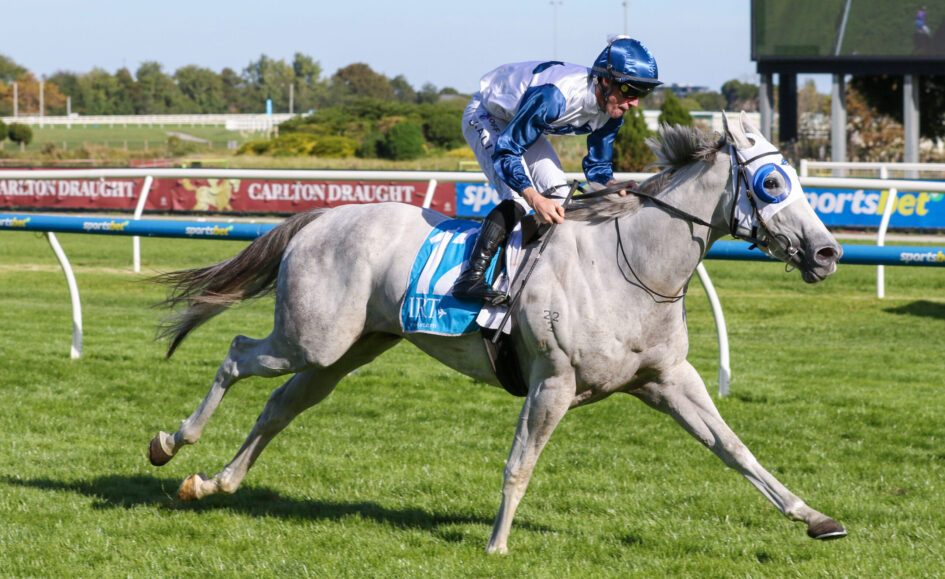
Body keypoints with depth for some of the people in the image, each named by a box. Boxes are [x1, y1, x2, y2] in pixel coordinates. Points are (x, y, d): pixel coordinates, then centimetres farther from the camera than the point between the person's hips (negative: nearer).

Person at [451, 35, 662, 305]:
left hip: (523, 122, 8)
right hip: (486, 116, -8)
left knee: (558, 197, -4)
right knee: (518, 200, -24)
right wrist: (535, 199, -50)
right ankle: (470, 279, -28)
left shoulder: (612, 113, -17)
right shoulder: (554, 96, -42)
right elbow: (505, 151, -38)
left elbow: (597, 166, -3)